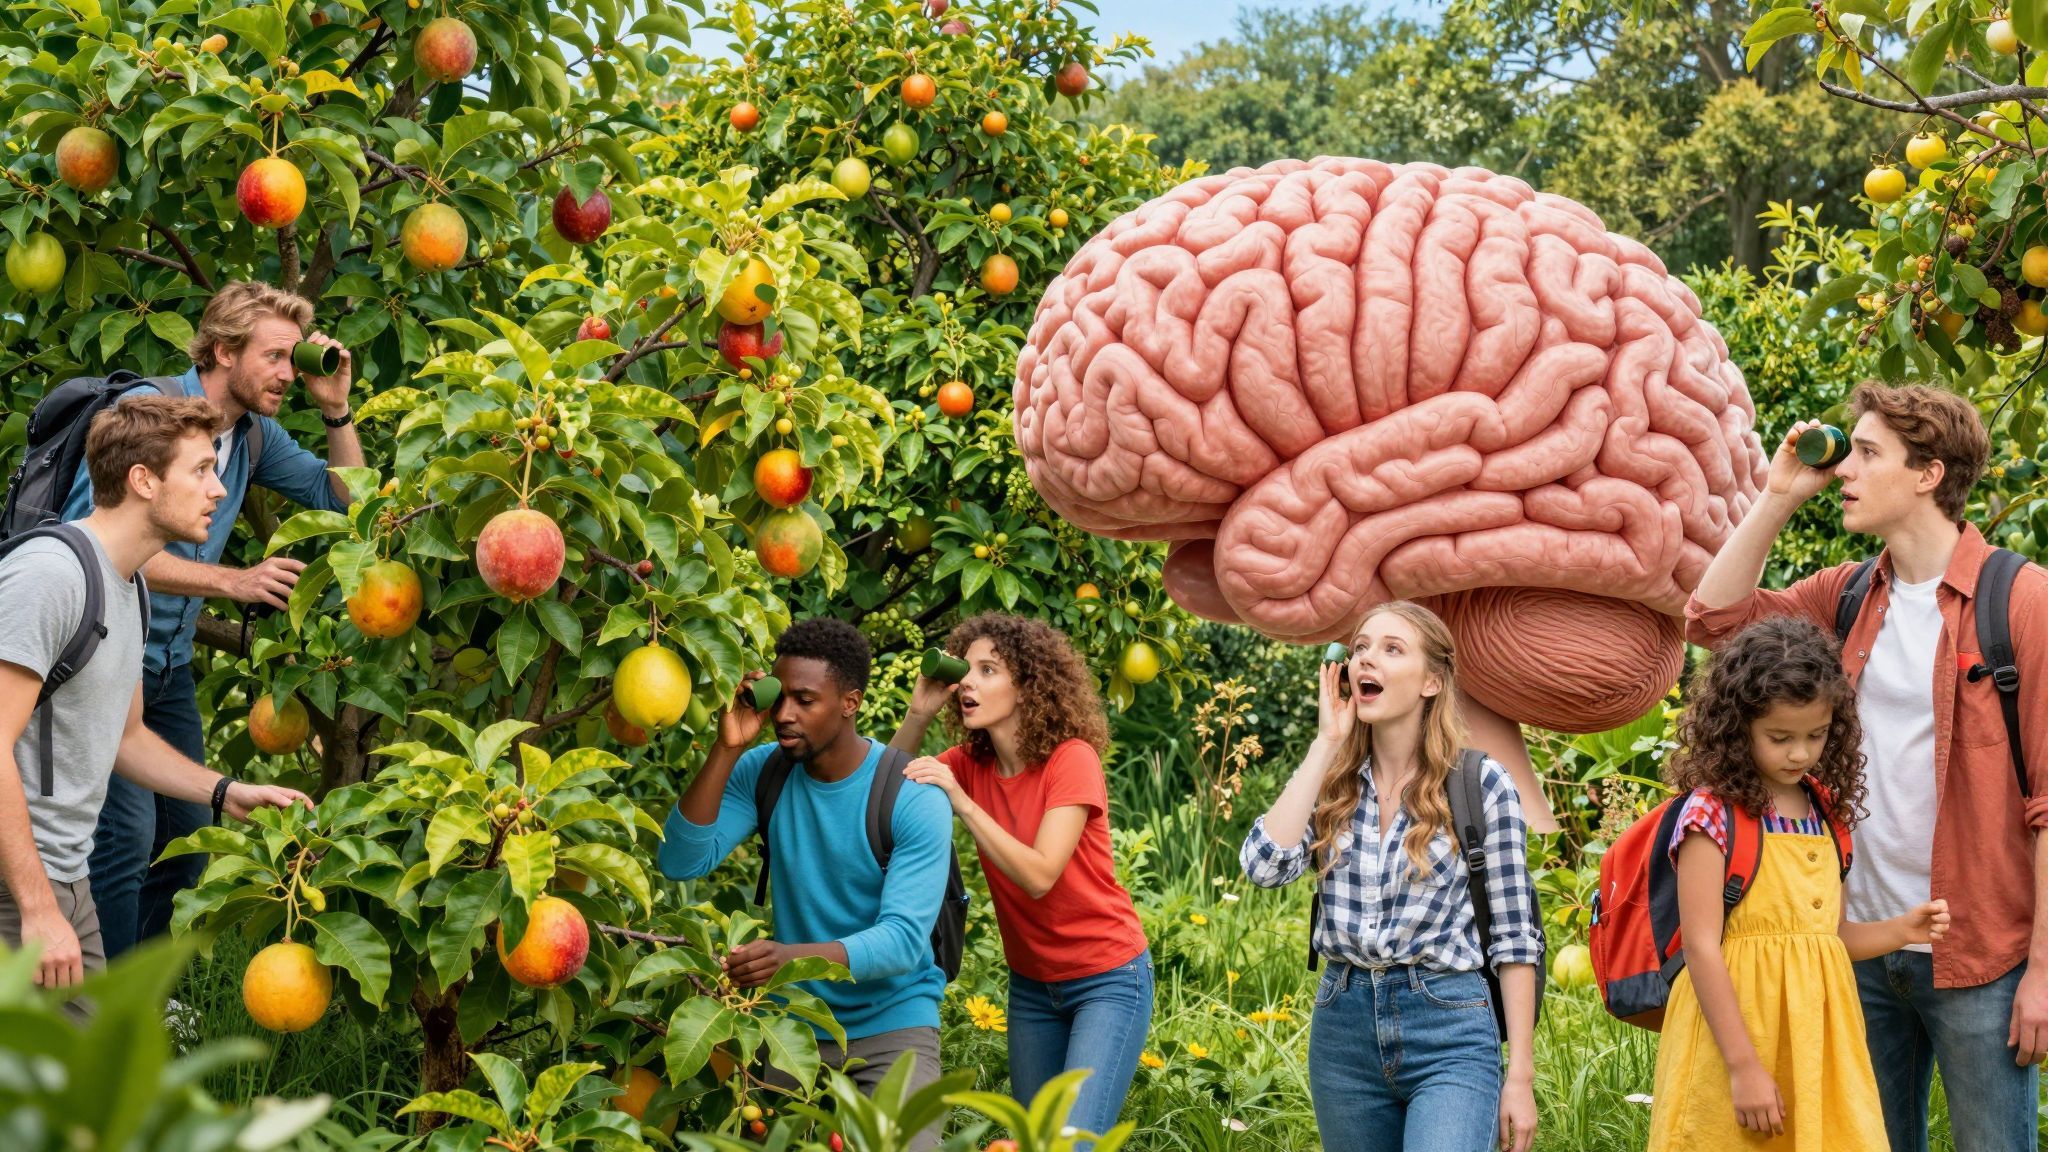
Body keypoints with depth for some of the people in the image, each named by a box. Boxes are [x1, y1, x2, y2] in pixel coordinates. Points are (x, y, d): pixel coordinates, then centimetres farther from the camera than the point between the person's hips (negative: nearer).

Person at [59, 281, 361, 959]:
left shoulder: (254, 434, 7)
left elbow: (344, 498, 15)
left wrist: (336, 409, -1)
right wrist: (231, 581, -29)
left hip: (168, 667, 8)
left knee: (187, 838, 12)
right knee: (127, 836, -15)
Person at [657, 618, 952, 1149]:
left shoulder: (914, 798, -18)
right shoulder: (763, 771, -5)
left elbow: (903, 940, -26)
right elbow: (681, 862, -16)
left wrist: (794, 957, -43)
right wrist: (727, 750, -24)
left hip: (891, 1020, -4)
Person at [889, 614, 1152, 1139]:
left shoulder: (1072, 759, -18)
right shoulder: (969, 764, -1)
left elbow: (1040, 875, -26)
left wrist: (961, 801, -30)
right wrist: (918, 715, -16)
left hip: (1106, 979, -6)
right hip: (1031, 985, 6)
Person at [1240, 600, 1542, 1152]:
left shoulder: (1482, 783, -3)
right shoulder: (1331, 782, 7)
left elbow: (1515, 936, -2)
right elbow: (1265, 867, -10)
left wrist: (1520, 1075, -6)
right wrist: (1325, 744, -6)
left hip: (1449, 1030, -4)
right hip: (1343, 1028, 4)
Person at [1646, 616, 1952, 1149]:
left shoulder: (1825, 811, 10)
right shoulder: (1712, 812, -10)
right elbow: (1702, 947, -14)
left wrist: (1900, 930, 2)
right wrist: (1743, 1065, -17)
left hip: (1820, 1043, 6)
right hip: (1735, 1035, -6)